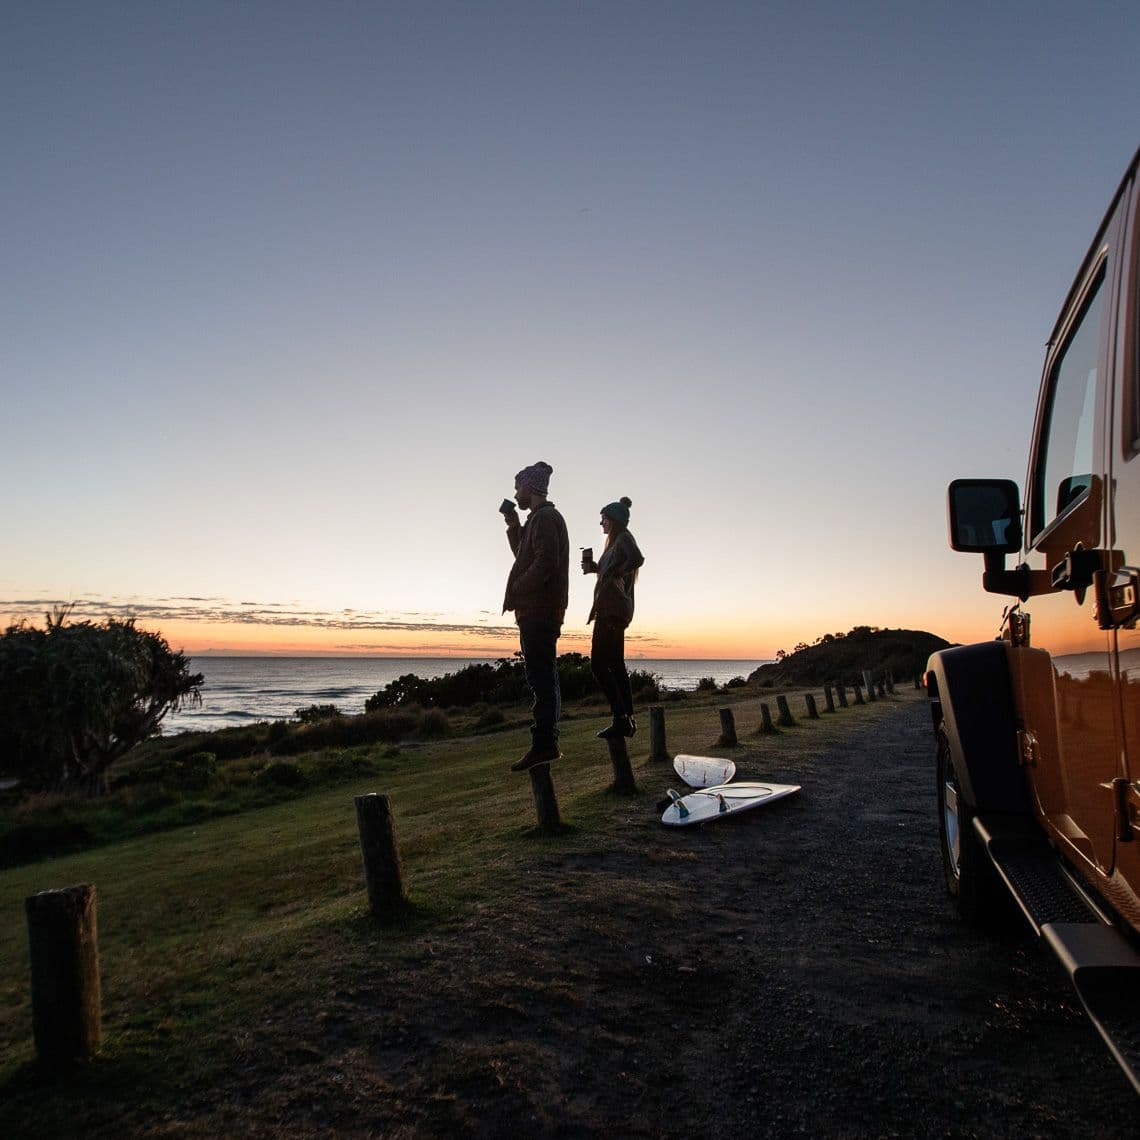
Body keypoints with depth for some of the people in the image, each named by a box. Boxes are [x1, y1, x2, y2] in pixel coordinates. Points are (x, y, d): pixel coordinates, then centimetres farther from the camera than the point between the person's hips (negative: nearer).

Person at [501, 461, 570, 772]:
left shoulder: (543, 518, -10)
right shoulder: (544, 518, 22)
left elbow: (546, 561, -22)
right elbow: (525, 557, 31)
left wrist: (516, 589, -14)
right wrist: (514, 526, 22)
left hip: (538, 610, -11)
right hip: (542, 610, 11)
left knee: (541, 678, -11)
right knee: (543, 678, 12)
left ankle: (544, 744, -10)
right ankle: (546, 744, 17)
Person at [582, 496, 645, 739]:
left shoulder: (623, 538, -7)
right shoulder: (617, 541, 21)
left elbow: (637, 559, -28)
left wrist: (613, 573, -18)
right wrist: (594, 567, 12)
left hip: (612, 609, -10)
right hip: (613, 609, 10)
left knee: (599, 663, -10)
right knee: (616, 664, 11)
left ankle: (621, 719, -11)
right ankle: (628, 720, 13)